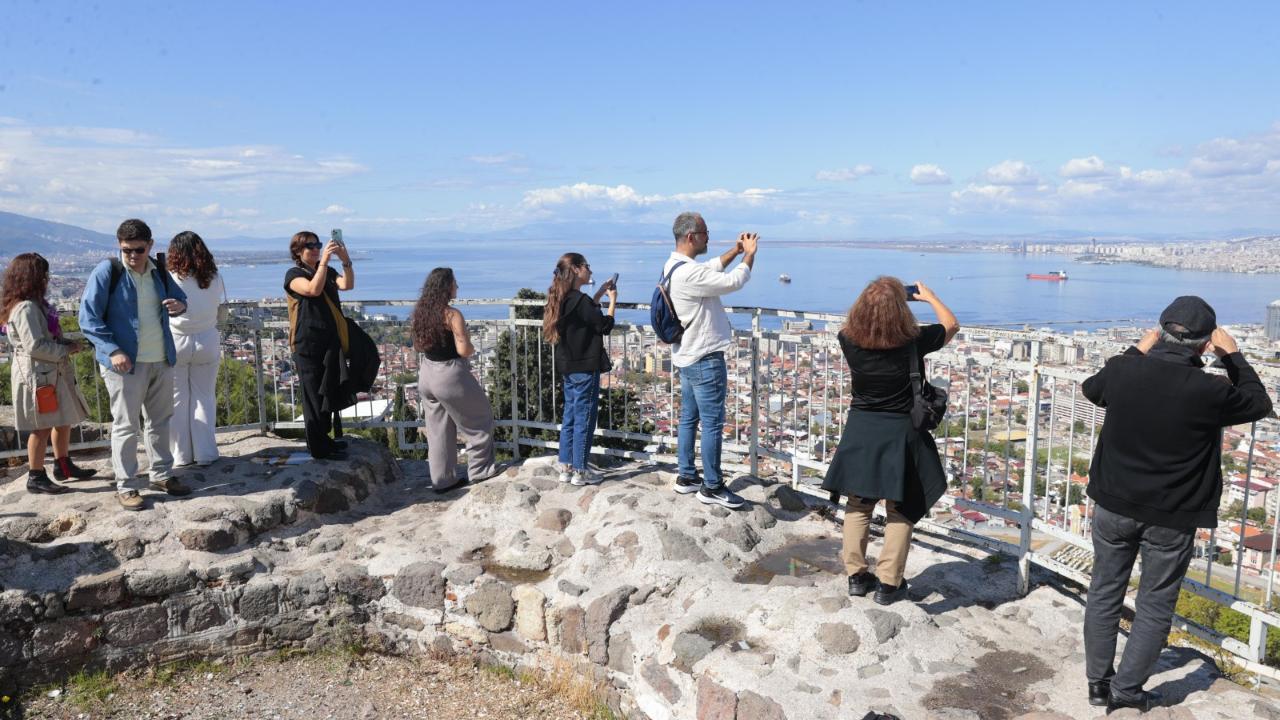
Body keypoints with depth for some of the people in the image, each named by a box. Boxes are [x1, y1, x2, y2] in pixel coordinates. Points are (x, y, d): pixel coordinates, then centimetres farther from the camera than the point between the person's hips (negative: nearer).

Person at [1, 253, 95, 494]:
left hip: (52, 373, 10)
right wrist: (68, 349, -14)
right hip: (36, 375, -10)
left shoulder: (36, 303, 13)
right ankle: (36, 478, 8)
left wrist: (69, 344, 3)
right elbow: (35, 346, -23)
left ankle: (64, 466, 30)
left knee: (63, 420, 18)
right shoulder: (25, 308, -18)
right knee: (42, 427, -2)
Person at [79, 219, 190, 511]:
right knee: (125, 424, 1)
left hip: (161, 360, 6)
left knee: (160, 420, 15)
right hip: (126, 362, -6)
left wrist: (180, 305, -3)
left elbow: (178, 295, 23)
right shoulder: (107, 272, -9)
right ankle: (125, 487, 10)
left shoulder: (158, 271, 7)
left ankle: (161, 475, 28)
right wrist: (112, 351, -19)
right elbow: (88, 318, -10)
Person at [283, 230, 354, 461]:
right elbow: (313, 289, -22)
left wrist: (346, 260, -24)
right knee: (313, 396, -1)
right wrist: (324, 260, -26)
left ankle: (323, 439, 26)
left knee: (330, 394, 13)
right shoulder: (294, 275, -3)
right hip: (308, 345, -6)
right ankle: (319, 448, 5)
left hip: (332, 342, 6)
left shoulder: (328, 272, 12)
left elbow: (347, 285, -8)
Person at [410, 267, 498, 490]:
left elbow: (418, 346, 14)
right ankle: (479, 470, 19)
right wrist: (472, 348, -1)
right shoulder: (452, 315, -18)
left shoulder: (420, 313, 4)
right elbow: (464, 350, -21)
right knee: (479, 421, 12)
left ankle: (443, 480, 22)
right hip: (450, 376, -7)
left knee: (438, 430, 15)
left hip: (426, 375, 7)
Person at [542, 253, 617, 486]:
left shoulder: (563, 299, 7)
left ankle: (566, 468, 21)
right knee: (584, 419, 1)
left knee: (570, 417, 15)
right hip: (585, 368, -9)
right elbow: (605, 325, -14)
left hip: (568, 368, 9)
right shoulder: (579, 299, -19)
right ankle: (580, 471, 9)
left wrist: (600, 294, 16)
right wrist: (612, 300, -3)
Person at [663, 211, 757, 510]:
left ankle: (686, 477, 26)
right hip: (705, 360, -10)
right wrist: (750, 253, -5)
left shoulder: (674, 266, 7)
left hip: (687, 357, 10)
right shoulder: (688, 273, -25)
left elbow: (711, 269, 23)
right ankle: (712, 487, 8)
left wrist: (734, 251, 13)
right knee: (712, 424, -1)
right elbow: (734, 282, -21)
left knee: (689, 419, 16)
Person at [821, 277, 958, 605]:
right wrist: (929, 296, 17)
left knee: (858, 505, 16)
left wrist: (872, 299, 16)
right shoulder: (914, 342, -17)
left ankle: (856, 575, 23)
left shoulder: (850, 341, -12)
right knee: (901, 510, 10)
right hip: (900, 434, -2)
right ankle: (888, 583, 13)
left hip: (860, 433, 3)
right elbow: (951, 325, 4)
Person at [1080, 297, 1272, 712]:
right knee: (1155, 607, 13)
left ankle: (1098, 683, 25)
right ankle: (1126, 689, 20)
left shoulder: (1124, 370, -10)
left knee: (1105, 594, 15)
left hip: (1114, 506, 3)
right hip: (1171, 518, -2)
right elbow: (1259, 405, 4)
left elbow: (1091, 389, 14)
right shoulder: (1210, 391, -18)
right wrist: (1232, 356, 10)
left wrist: (1136, 352, 17)